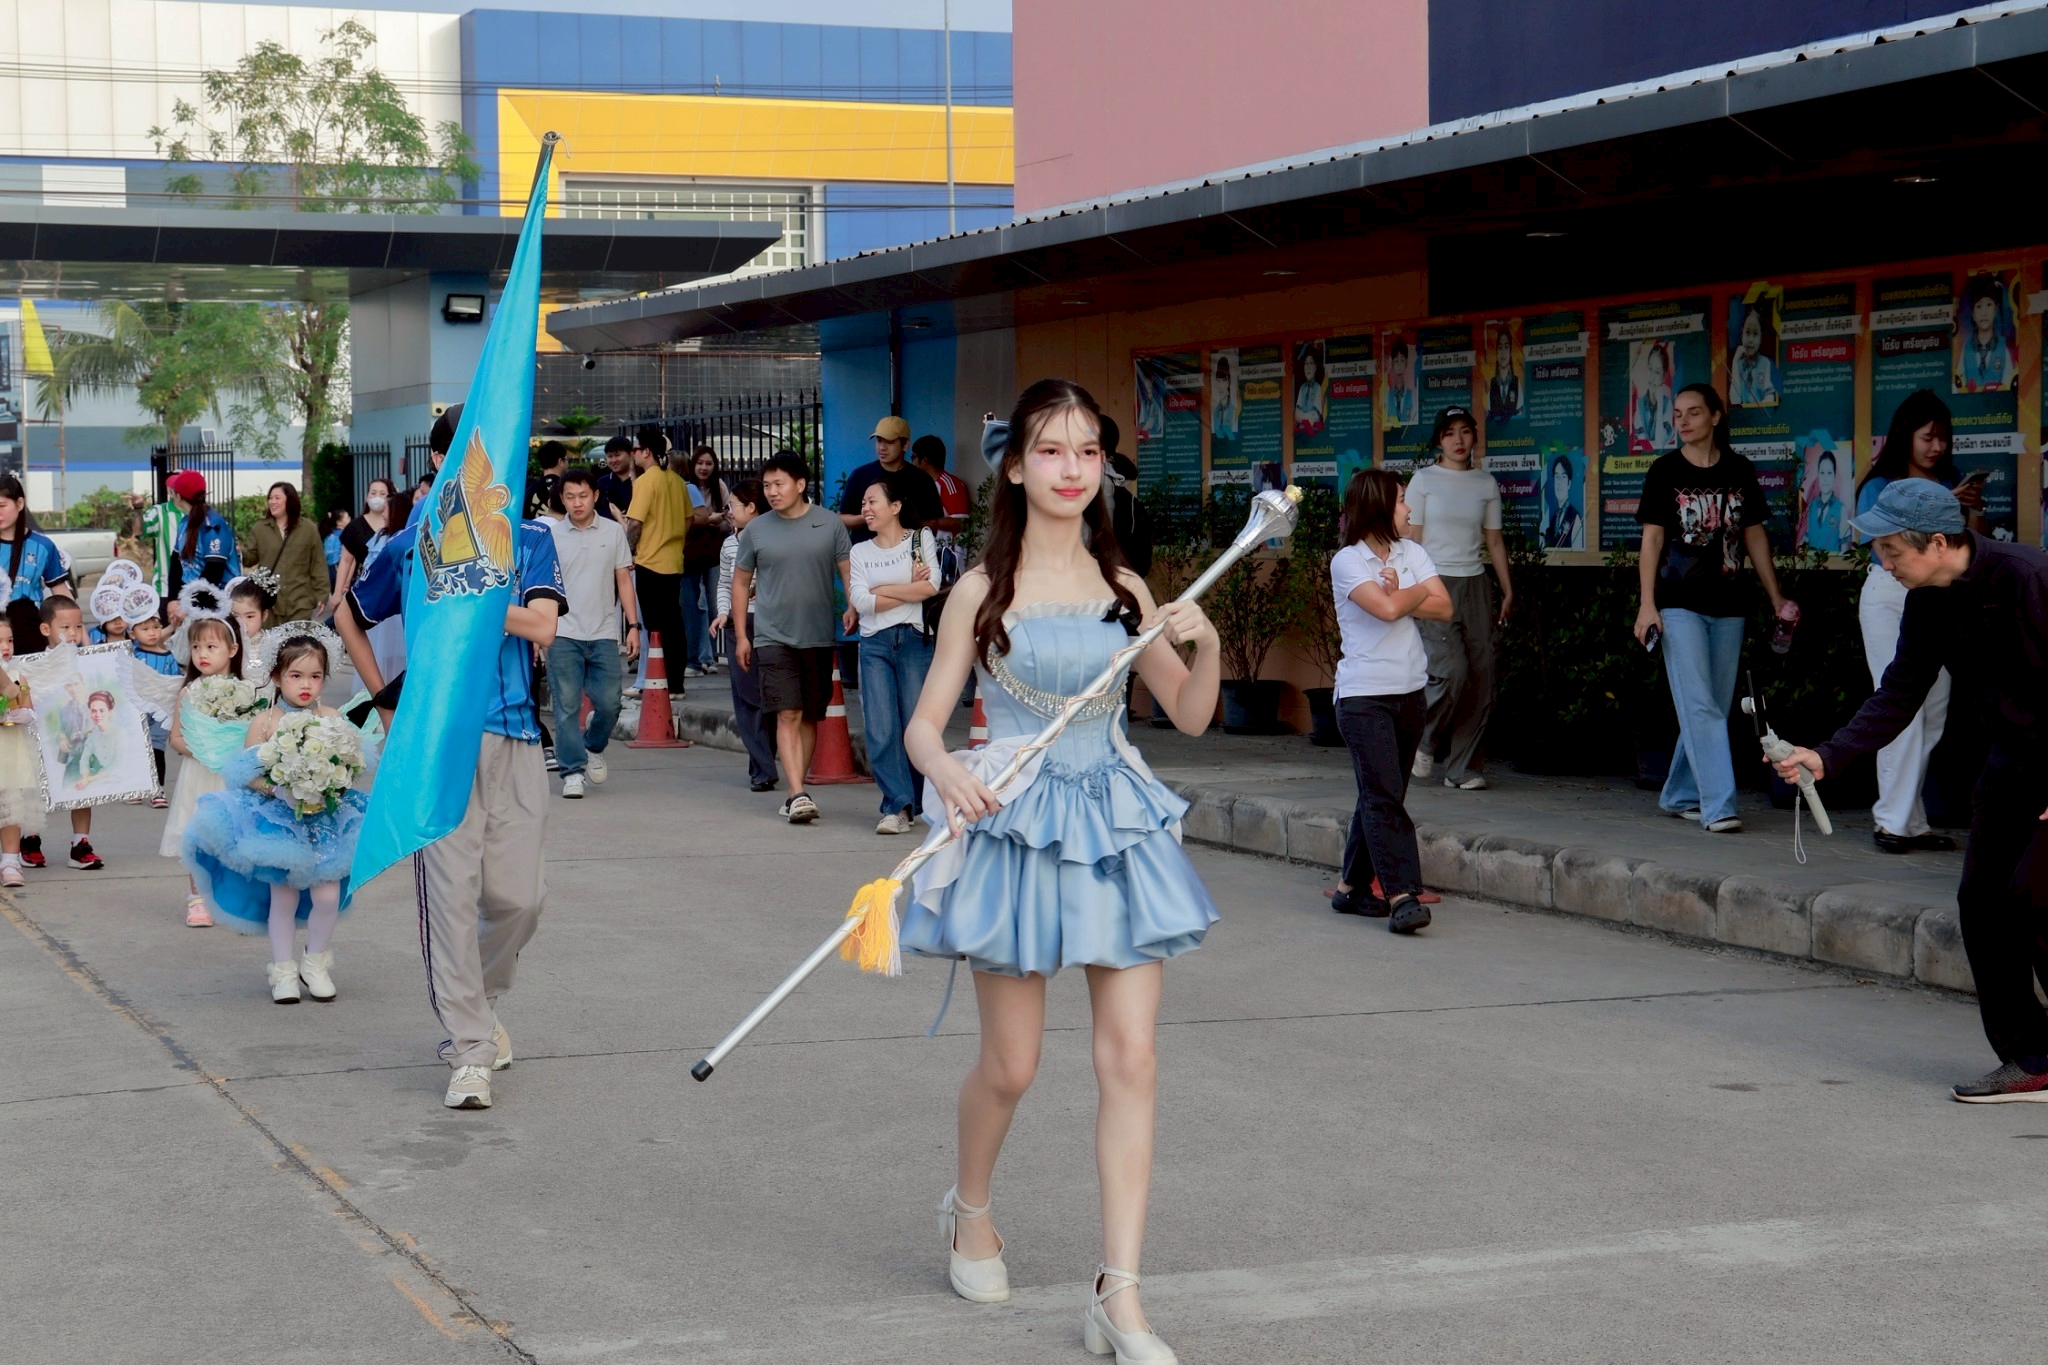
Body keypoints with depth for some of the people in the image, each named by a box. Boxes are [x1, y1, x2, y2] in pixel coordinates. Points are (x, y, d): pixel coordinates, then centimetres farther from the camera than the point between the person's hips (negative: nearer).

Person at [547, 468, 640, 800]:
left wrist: (633, 625, 5)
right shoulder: (550, 534, 2)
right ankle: (572, 771, 4)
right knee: (567, 705, -3)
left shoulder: (613, 532, 6)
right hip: (563, 634, -1)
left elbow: (624, 580, 10)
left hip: (604, 634, 1)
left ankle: (593, 748, 28)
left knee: (608, 703, 0)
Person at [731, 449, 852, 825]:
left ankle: (795, 792, 20)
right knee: (788, 715, -12)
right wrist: (740, 635, 9)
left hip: (819, 636, 1)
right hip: (773, 636, -1)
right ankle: (798, 795, -19)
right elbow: (741, 583, 12)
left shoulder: (830, 525, 2)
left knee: (810, 717, 9)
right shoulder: (755, 531, 4)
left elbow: (849, 573, 6)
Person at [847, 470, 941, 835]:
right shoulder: (860, 552, 13)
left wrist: (880, 590, -4)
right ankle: (898, 806, -6)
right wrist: (909, 589, -4)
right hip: (875, 644, 2)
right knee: (880, 731, -7)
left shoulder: (921, 538, 7)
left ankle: (911, 803, 10)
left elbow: (931, 586, -9)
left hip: (915, 640, -2)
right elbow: (861, 602, -1)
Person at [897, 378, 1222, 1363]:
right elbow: (925, 723, -1)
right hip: (1015, 827, -3)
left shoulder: (1124, 588, 7)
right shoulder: (982, 591, -2)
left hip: (1118, 831, 3)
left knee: (1131, 1058, -5)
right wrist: (947, 773, -23)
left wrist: (1205, 643, -8)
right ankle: (969, 1208, 39)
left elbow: (1190, 714, 11)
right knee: (1010, 1065, 6)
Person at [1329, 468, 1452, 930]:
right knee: (1383, 796, -12)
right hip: (1364, 695, -6)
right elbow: (1386, 609, -20)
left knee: (1380, 794, 9)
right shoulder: (1346, 562, -6)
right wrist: (1417, 591, -1)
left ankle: (1353, 885, 19)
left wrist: (1398, 597, -12)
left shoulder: (1411, 552, 11)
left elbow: (1444, 608, 1)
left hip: (1411, 691, 6)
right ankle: (1402, 894, -18)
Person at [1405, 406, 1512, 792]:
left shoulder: (1486, 484, 12)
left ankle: (1464, 768, 6)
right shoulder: (1424, 480, 1)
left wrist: (1508, 590, 12)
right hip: (1436, 583, -4)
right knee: (1452, 672, -19)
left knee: (1481, 678, -3)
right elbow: (1412, 540, -1)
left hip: (1475, 584, 4)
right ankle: (1426, 744, 7)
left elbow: (1494, 541, 17)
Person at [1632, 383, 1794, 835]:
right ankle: (1718, 806, -13)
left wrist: (1777, 598, 14)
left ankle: (1680, 795, 23)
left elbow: (1754, 537, 13)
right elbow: (1652, 539, -1)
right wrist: (1647, 604, -9)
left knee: (1713, 709, 10)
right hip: (1680, 604, -4)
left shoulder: (1740, 472, 7)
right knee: (1699, 708, -10)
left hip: (1728, 606, 4)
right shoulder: (1665, 471, -1)